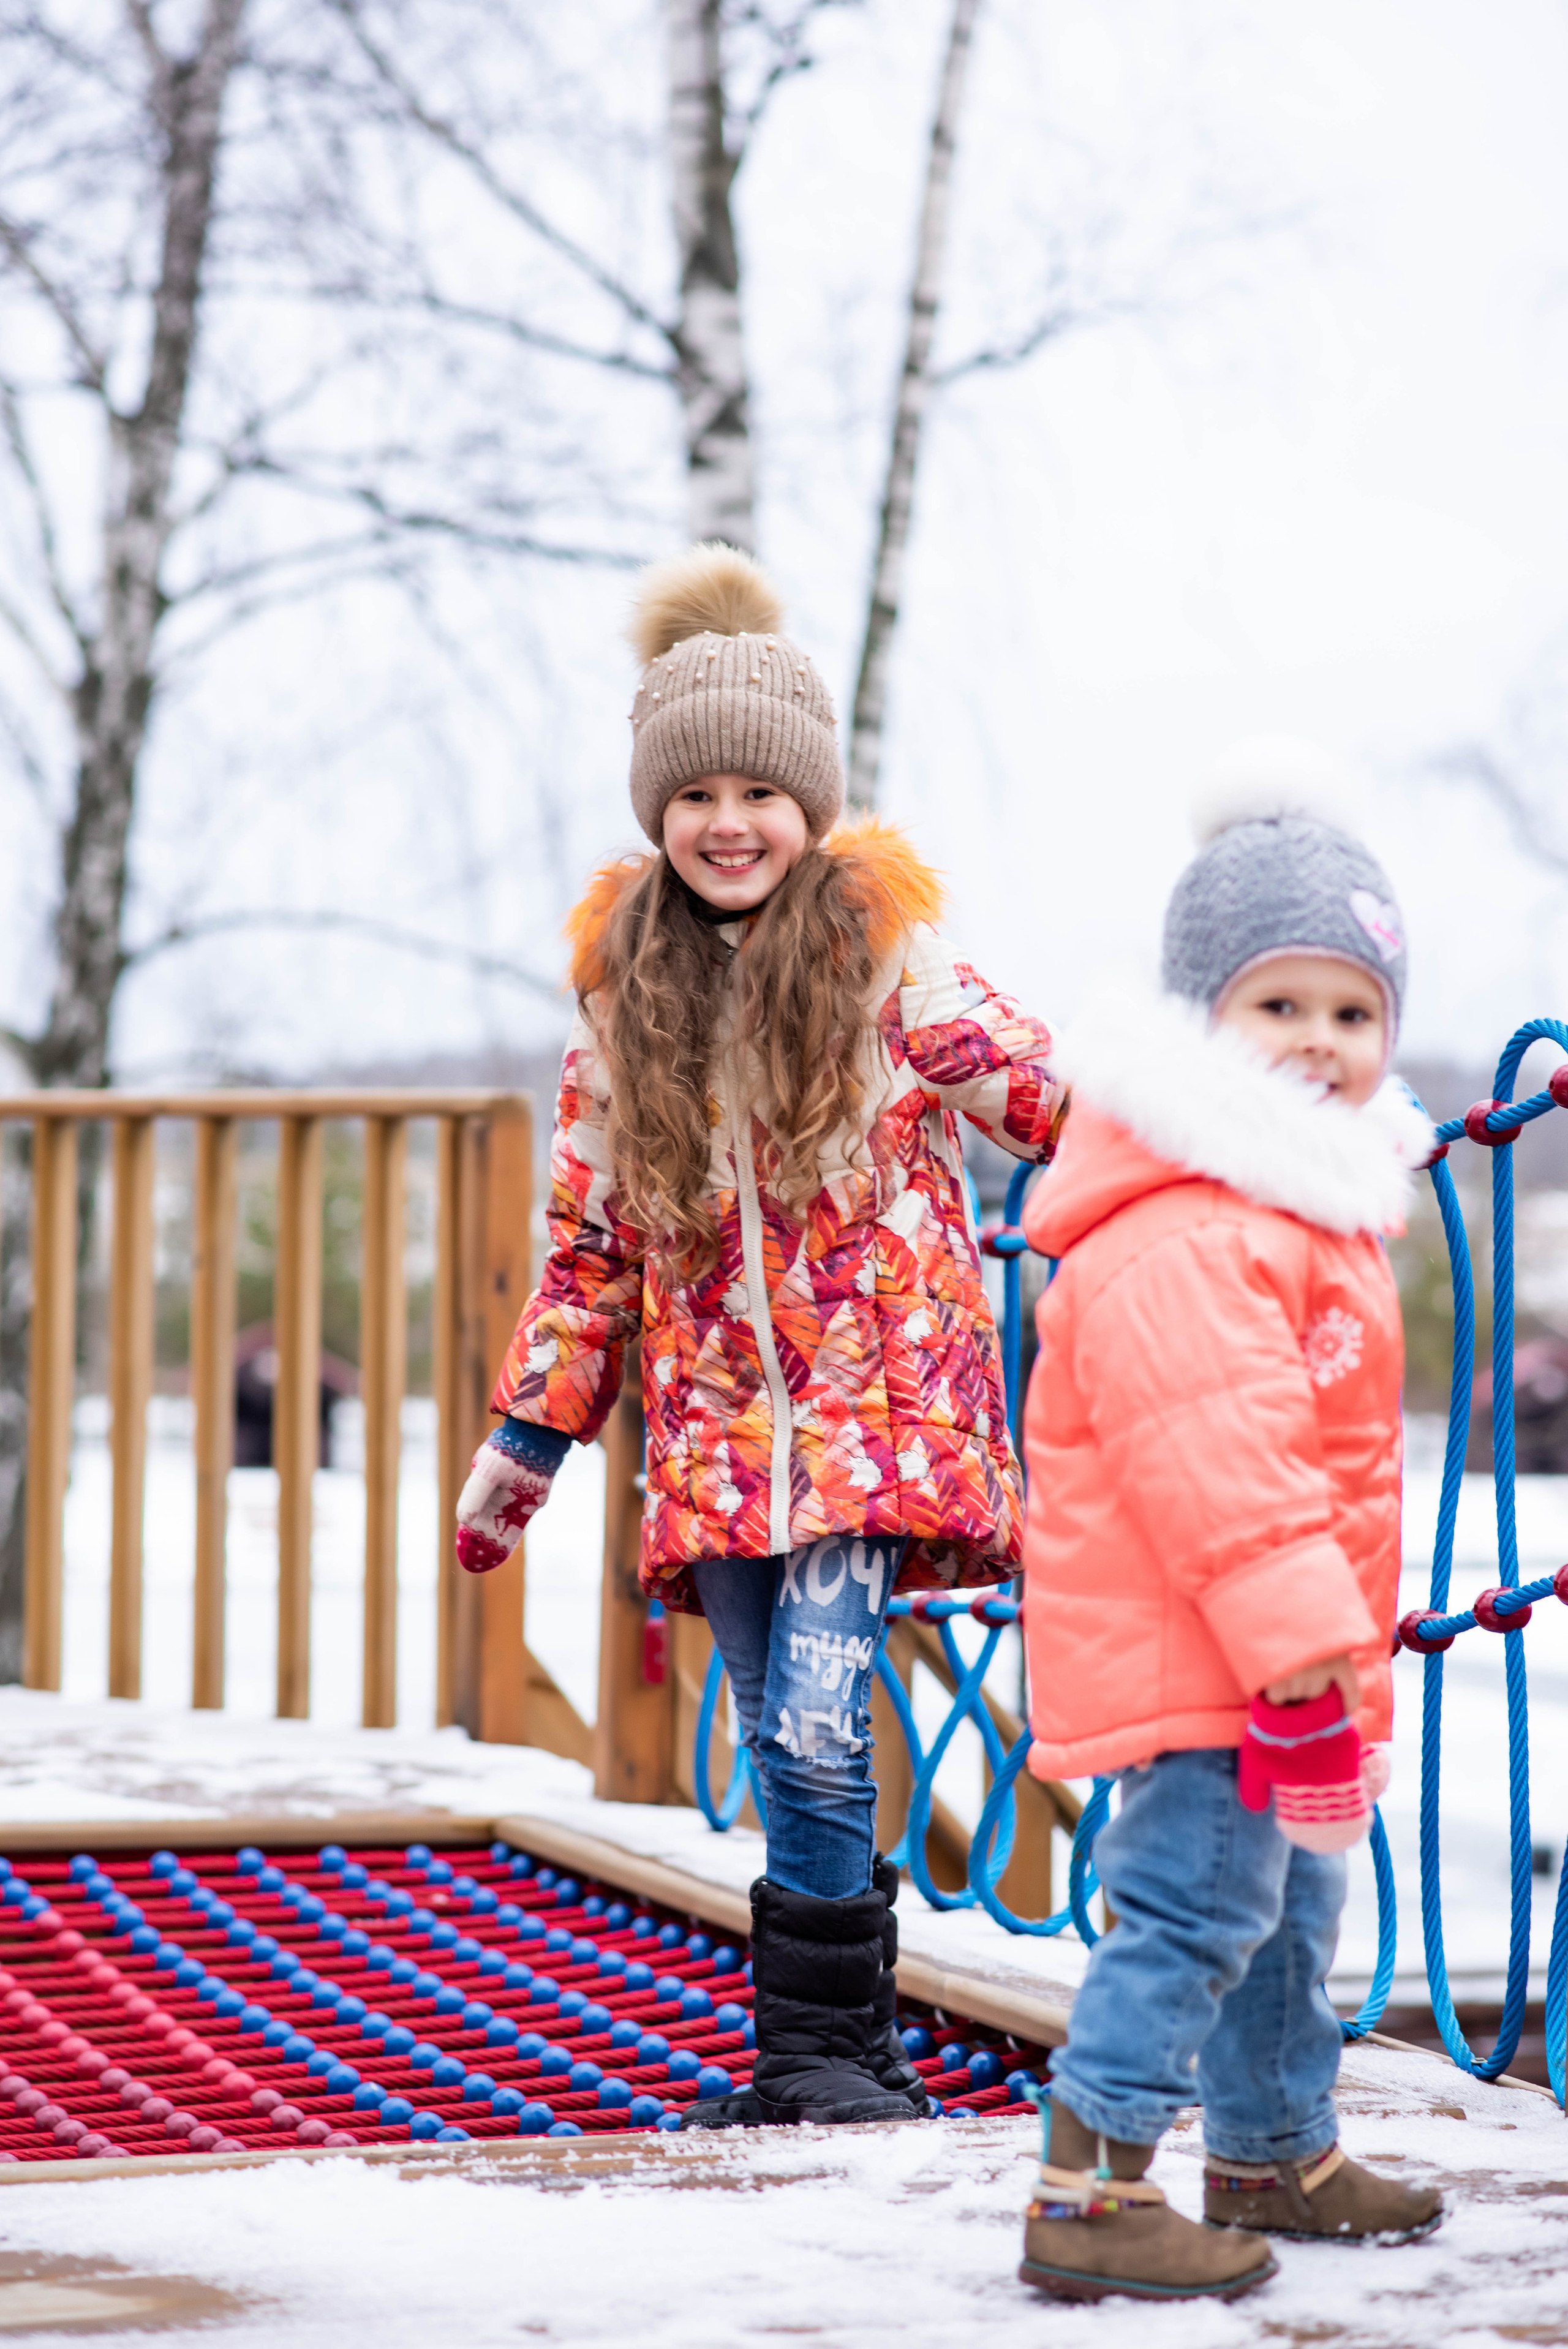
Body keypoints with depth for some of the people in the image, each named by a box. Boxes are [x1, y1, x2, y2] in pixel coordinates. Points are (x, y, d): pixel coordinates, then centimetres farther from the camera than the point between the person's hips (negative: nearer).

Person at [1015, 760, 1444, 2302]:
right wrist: (1291, 1619, -30)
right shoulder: (1179, 1240, -22)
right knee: (1195, 1906, -12)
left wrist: (1333, 1629, 26)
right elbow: (1209, 1449, -29)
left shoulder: (1314, 1206, 17)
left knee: (1291, 1898, 21)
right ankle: (1091, 2196, -10)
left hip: (1279, 1653, 11)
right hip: (1191, 1650, -11)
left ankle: (1276, 2157, 37)